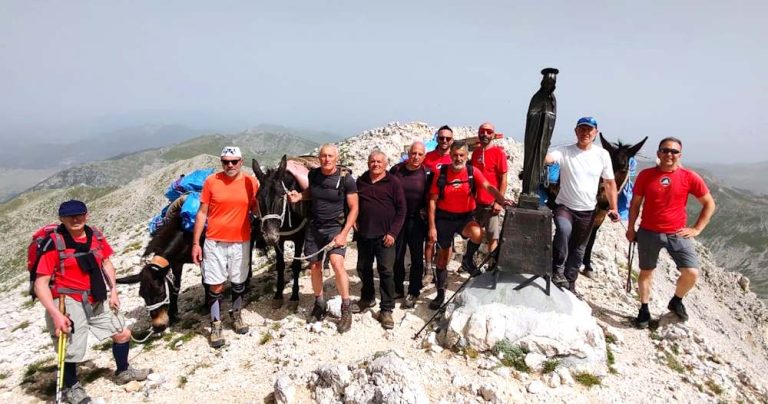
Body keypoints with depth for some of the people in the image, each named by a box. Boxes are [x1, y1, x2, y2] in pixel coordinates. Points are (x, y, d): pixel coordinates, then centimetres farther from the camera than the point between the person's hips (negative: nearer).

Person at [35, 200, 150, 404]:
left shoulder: (96, 236, 0)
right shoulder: (54, 244, -18)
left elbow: (106, 263, 16)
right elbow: (40, 284, -18)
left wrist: (113, 291, 8)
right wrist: (55, 314, -25)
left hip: (97, 301, 6)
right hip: (69, 304, -6)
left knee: (123, 334, 14)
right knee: (71, 350, 1)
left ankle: (123, 371, 41)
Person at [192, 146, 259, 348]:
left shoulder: (251, 182, -2)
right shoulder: (211, 181, -5)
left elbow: (257, 209, 9)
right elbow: (202, 213, -2)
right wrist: (195, 243, -4)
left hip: (241, 242, 1)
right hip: (214, 242, -1)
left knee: (239, 282, 16)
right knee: (216, 286, 4)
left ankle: (237, 315, 39)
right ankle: (216, 325, 21)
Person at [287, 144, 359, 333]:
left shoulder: (346, 179, -12)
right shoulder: (313, 174, 0)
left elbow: (354, 208, -10)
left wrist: (344, 234, -17)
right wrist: (299, 196, 0)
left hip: (335, 228, -4)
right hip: (314, 227, 5)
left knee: (336, 263, -24)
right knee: (314, 267, 12)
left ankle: (346, 309, -10)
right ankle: (319, 304, 34)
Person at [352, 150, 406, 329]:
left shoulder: (393, 182, -4)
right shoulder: (361, 181, 9)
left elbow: (401, 210, -5)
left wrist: (393, 233, -12)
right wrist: (355, 224, 5)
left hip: (384, 236, -4)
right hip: (363, 234, 5)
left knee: (386, 271, -3)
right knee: (363, 269, 15)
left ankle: (386, 309, 6)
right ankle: (367, 298, 37)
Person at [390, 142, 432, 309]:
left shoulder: (427, 173, -4)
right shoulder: (396, 170, 0)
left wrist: (425, 213, -8)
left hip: (417, 221, -1)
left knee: (417, 257, 6)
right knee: (397, 256, 9)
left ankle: (413, 293, 19)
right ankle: (398, 289, 27)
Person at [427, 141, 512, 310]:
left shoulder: (473, 172, -6)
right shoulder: (441, 173, -7)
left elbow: (488, 187, -20)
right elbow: (432, 201, -4)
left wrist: (502, 199, -40)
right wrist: (432, 227, -7)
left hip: (466, 217, 0)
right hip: (444, 218, 0)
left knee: (477, 234, -33)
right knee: (443, 257, 9)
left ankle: (468, 260, -1)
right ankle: (440, 294, 30)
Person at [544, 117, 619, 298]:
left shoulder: (602, 154, 0)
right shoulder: (565, 152, -8)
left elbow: (609, 183, 7)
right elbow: (545, 158, -28)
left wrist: (613, 208, 2)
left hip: (587, 210, 3)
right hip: (565, 206, -3)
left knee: (578, 249, 13)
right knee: (564, 229, -34)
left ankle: (570, 284, 30)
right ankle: (557, 269, -15)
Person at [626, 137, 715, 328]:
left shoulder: (689, 177, -5)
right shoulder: (645, 175, -4)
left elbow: (709, 204, 5)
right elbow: (635, 203, 5)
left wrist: (696, 229, 0)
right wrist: (631, 228, 5)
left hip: (677, 234, 0)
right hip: (648, 233, 0)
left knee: (691, 273, -7)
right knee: (646, 271, 10)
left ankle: (676, 301, 23)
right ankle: (644, 309, 27)